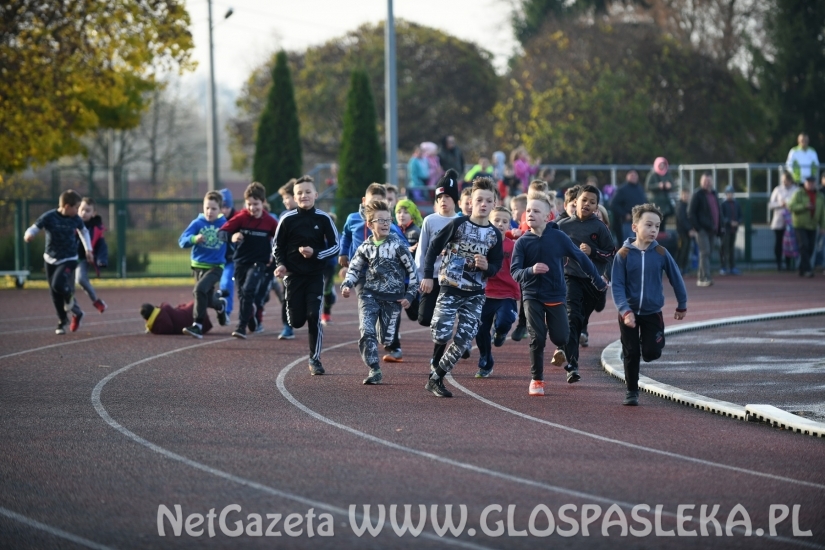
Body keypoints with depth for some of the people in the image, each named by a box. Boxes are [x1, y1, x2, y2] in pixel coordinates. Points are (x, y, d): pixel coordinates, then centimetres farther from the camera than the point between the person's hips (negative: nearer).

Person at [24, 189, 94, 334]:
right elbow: (33, 229, -16)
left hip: (69, 260, -1)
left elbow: (84, 231, 16)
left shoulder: (76, 219, -5)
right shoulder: (49, 217, -14)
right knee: (55, 295, 7)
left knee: (58, 284, -26)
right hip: (51, 259, 1)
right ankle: (62, 322, 26)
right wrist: (28, 235, -39)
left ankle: (69, 298, 8)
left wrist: (88, 250, 11)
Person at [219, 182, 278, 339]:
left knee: (248, 291, -21)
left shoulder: (269, 222, -6)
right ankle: (251, 318, 41)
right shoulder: (240, 217, -7)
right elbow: (222, 232, -14)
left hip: (259, 263, -2)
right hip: (240, 262, 2)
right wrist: (231, 236, -35)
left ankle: (241, 326, -20)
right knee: (242, 295, 13)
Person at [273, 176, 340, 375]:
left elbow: (335, 246, 1)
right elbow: (277, 246, 6)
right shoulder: (287, 219, -3)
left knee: (314, 317, -10)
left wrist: (315, 253, -14)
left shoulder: (323, 219, -4)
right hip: (293, 275, 1)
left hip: (315, 275, -1)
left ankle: (315, 359, -1)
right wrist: (280, 265, -11)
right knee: (296, 321, 1)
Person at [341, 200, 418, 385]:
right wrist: (347, 285, -3)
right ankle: (374, 370, -8)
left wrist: (410, 294, -5)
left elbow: (412, 269, -3)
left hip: (393, 297, -2)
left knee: (386, 338, 5)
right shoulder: (365, 246, 2)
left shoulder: (398, 244, -8)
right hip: (369, 294, 2)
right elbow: (354, 268, 14)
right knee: (366, 332, -16)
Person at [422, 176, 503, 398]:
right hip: (449, 289, -3)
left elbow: (496, 266, 9)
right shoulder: (458, 224, -6)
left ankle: (436, 378, 9)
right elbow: (434, 247, 1)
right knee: (442, 334, -14)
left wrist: (486, 267, -14)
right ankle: (435, 375, 10)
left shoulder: (494, 235, 3)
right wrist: (428, 276, -3)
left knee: (464, 340, -4)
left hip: (475, 294, 3)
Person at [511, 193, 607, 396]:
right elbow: (515, 272, -10)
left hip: (556, 295, 0)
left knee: (561, 338, -6)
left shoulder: (558, 237, -7)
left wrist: (599, 282, 9)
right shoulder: (522, 242, -6)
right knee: (537, 339, -9)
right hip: (532, 296, 0)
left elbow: (581, 258, 2)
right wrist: (531, 270, -32)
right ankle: (536, 380, 7)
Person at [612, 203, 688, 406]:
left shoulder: (661, 253, -6)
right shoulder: (623, 254, -10)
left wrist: (682, 305, 12)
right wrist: (625, 311, -22)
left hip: (652, 313, 1)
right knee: (631, 354, 3)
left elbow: (676, 279, 5)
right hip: (629, 313, -1)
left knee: (651, 353, -7)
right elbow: (617, 286, -11)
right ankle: (631, 391, 19)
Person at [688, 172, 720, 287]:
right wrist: (694, 227, -16)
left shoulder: (713, 194, 17)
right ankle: (705, 278, -20)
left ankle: (700, 278, 17)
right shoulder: (698, 194, -5)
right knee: (705, 252, -15)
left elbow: (717, 212, 23)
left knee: (707, 253, 9)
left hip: (711, 229, 7)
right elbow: (691, 212, -9)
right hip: (701, 229, -7)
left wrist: (719, 227, 15)